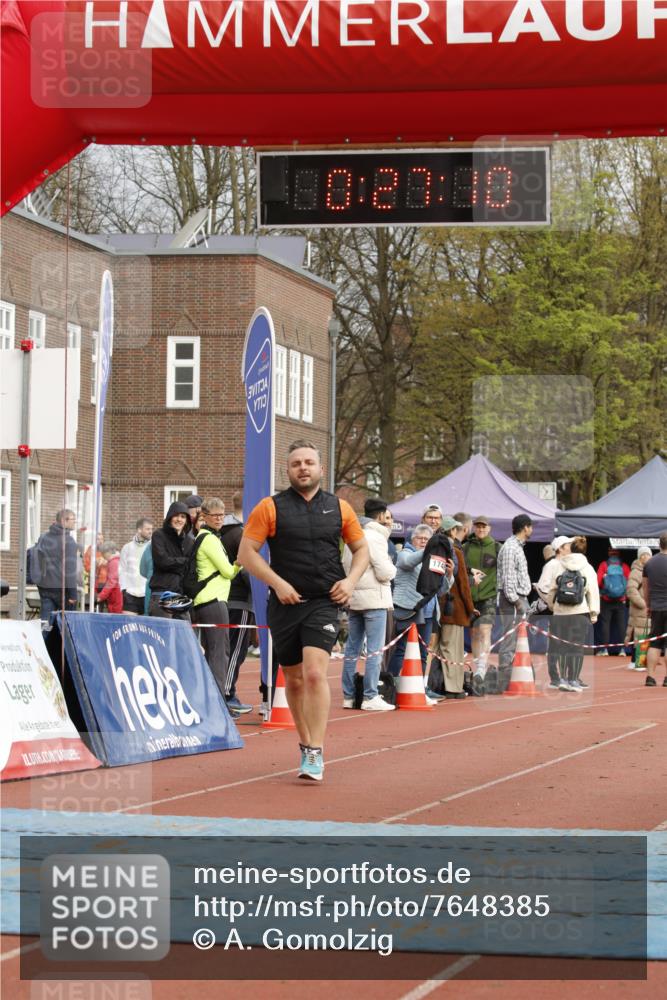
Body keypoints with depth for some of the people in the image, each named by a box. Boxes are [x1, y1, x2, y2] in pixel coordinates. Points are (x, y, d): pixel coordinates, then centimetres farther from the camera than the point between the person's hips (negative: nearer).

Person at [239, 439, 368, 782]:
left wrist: (350, 580, 0)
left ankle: (315, 753, -17)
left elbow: (361, 549, 18)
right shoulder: (270, 507, 1)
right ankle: (305, 742, 28)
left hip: (324, 602, -1)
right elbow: (247, 552, -2)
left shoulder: (339, 508, 8)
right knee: (293, 679, 10)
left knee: (315, 673, -17)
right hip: (286, 603, 1)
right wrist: (277, 583, -12)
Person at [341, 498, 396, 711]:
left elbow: (344, 566, 12)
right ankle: (370, 697, -7)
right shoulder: (376, 537, -12)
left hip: (353, 598, 8)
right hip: (373, 598, -8)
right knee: (375, 649, -5)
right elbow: (385, 572, -16)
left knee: (352, 648, 11)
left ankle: (349, 696, 14)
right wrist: (392, 568, 3)